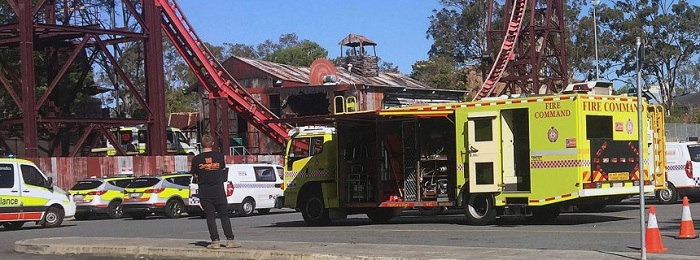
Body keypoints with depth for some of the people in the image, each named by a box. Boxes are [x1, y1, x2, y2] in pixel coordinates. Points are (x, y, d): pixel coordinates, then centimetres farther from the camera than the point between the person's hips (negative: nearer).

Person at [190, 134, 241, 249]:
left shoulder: (196, 159, -4)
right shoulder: (219, 156, -3)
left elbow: (195, 175, 5)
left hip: (204, 192, 0)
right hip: (218, 191, 0)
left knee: (210, 216, 4)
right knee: (224, 215, 7)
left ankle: (215, 241, -1)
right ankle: (230, 240, 4)